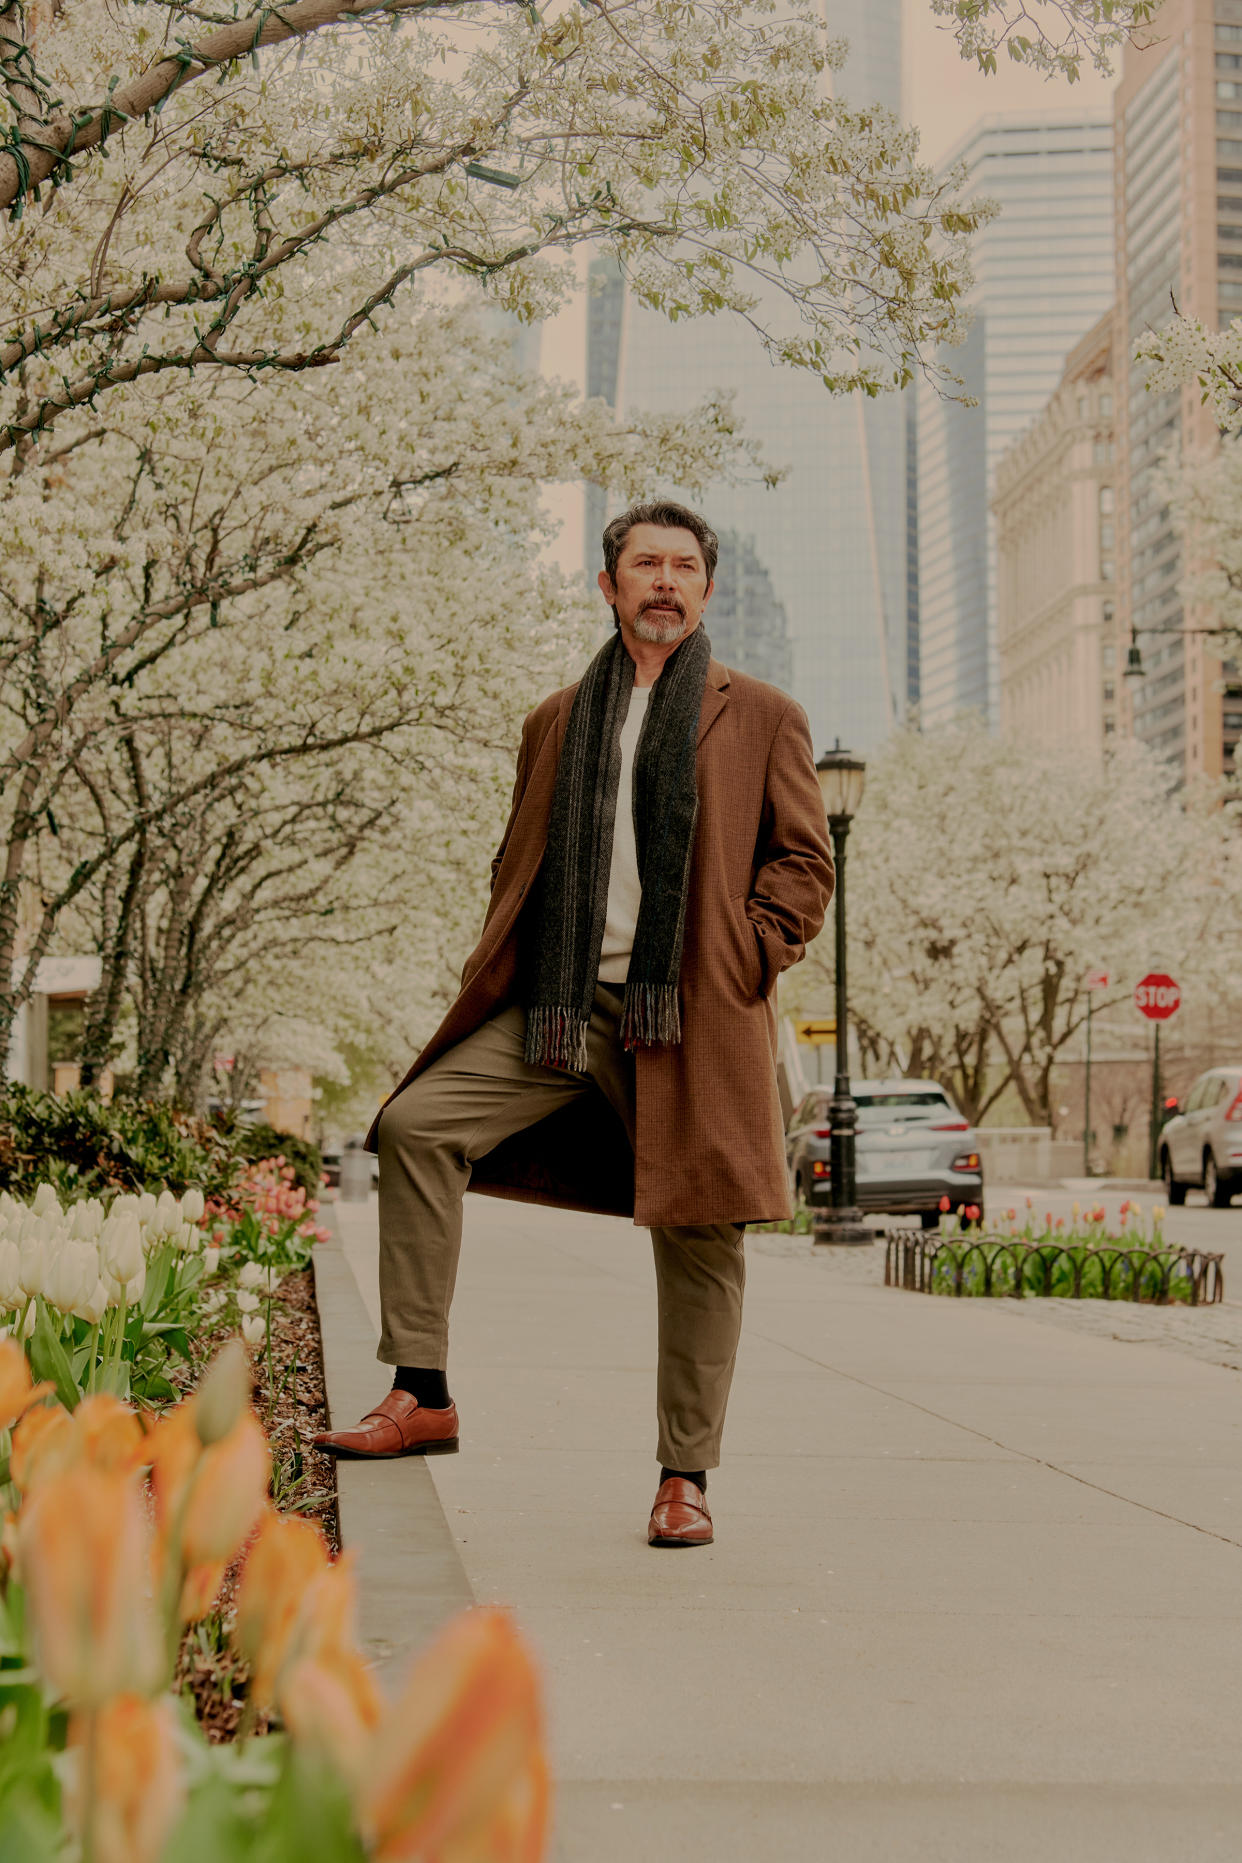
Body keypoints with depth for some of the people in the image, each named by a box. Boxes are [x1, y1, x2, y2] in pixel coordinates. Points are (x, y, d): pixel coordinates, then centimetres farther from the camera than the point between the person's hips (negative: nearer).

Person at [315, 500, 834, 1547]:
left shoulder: (763, 719, 9)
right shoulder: (558, 722, 18)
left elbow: (804, 864, 7)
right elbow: (516, 865, 23)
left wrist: (745, 961, -6)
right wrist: (505, 975, 8)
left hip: (692, 1018, -2)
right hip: (565, 1003, 3)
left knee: (699, 1242, -1)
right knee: (416, 1121, -17)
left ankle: (685, 1476, 13)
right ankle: (422, 1395, -12)